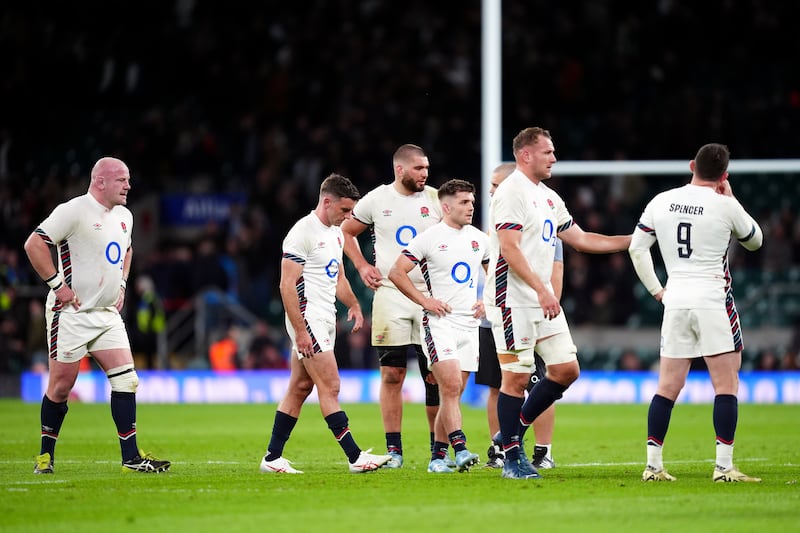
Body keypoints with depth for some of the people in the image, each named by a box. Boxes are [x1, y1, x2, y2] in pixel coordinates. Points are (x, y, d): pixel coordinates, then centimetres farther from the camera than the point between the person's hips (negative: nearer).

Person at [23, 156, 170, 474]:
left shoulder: (124, 216, 12)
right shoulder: (74, 211, -14)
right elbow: (34, 245, -18)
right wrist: (57, 284, -18)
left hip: (107, 314, 7)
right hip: (71, 314, -7)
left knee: (126, 380, -3)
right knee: (61, 386, -1)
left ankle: (131, 457, 0)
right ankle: (46, 454, 14)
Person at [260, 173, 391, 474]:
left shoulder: (335, 233, 15)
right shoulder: (302, 233, -14)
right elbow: (287, 285, -17)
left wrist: (353, 305, 8)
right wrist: (300, 331, -21)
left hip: (324, 321, 9)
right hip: (307, 320, -9)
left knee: (300, 388, 9)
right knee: (330, 388, -10)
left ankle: (272, 458, 12)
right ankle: (355, 457, -11)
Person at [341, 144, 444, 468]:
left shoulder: (437, 200, 3)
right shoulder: (376, 200, 4)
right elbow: (346, 232, 18)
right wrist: (361, 266, 6)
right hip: (390, 295, 0)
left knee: (435, 375, -1)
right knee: (392, 374, -1)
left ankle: (438, 449, 7)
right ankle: (393, 449, 4)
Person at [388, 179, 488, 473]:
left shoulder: (479, 239, 12)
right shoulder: (429, 238, -6)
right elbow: (396, 273, -6)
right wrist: (424, 300, -9)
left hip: (469, 324, 6)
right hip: (439, 321, -6)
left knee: (454, 393, 5)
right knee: (450, 385, -19)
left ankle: (437, 456, 10)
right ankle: (460, 449, -25)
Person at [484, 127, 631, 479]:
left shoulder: (549, 197, 17)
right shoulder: (511, 193, -11)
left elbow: (580, 239, 23)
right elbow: (510, 249, -19)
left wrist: (633, 240, 18)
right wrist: (542, 290, -25)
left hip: (543, 301, 9)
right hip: (513, 301, -9)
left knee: (567, 369, 4)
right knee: (516, 377, -6)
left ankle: (516, 430, 18)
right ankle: (512, 457, 2)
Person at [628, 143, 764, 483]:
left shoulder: (661, 202, 6)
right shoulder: (725, 206, -5)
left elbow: (637, 248, 10)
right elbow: (755, 241, 12)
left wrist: (656, 290, 17)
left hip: (675, 301, 4)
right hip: (713, 299, -4)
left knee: (668, 387, 8)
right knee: (726, 385, -1)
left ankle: (653, 465, 6)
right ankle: (724, 466, -7)